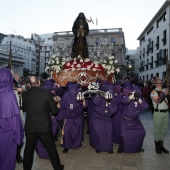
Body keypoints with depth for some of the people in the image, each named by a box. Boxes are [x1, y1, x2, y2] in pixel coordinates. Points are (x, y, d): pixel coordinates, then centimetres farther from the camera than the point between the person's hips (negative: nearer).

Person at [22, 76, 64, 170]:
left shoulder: (24, 94, -3)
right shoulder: (46, 93, -11)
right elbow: (55, 110, -6)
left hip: (30, 127, 2)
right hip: (44, 126, -2)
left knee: (28, 149, 18)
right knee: (51, 148, 15)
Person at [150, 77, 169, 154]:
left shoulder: (164, 90, 10)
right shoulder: (153, 91, -6)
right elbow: (157, 101, -17)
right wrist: (164, 94, -20)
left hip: (166, 112, 6)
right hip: (158, 113, -6)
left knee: (164, 130, 13)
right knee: (157, 130, 2)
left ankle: (161, 145, 28)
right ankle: (157, 146, 15)